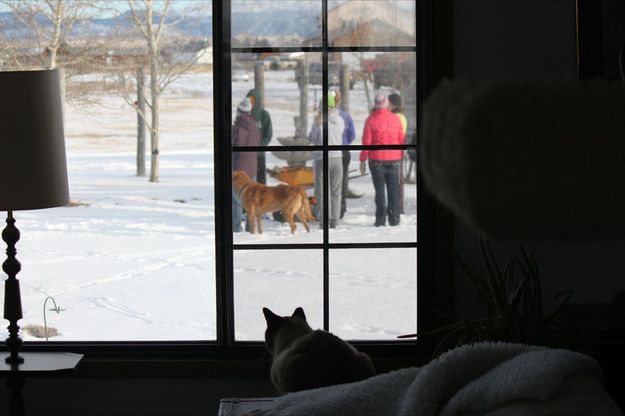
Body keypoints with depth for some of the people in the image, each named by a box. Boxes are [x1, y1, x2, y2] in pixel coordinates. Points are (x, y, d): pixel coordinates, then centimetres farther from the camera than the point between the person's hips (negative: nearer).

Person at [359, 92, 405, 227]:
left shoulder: (371, 120, -8)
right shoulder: (395, 119, 1)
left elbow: (366, 142, -8)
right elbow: (401, 140, 6)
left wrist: (362, 160, -1)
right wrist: (400, 157, 17)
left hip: (376, 160, -2)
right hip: (394, 160, 2)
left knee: (379, 190, 3)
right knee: (393, 189, 7)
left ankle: (380, 219, 1)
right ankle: (394, 219, 6)